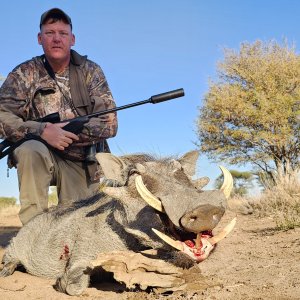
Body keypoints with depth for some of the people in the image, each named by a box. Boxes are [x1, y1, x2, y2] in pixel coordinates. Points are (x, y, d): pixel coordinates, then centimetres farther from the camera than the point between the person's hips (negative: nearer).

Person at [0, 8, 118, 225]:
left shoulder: (90, 71, -3)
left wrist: (62, 132, -21)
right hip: (40, 157, -1)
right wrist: (42, 130, -30)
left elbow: (109, 124, -12)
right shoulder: (24, 74, -3)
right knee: (30, 149, -33)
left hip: (83, 163, 1)